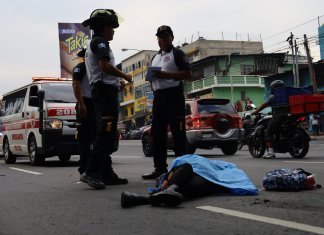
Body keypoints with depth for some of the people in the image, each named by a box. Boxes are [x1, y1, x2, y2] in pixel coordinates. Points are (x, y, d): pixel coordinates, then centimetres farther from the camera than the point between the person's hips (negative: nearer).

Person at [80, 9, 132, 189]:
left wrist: (117, 84, 23)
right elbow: (105, 66, -19)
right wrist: (125, 76, -8)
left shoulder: (92, 44, 27)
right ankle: (91, 172, -22)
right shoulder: (100, 42, -5)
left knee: (107, 135, 10)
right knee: (106, 134, -17)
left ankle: (106, 174, 11)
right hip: (106, 89, -11)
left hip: (99, 90, 11)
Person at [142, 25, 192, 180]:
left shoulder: (177, 54, 1)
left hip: (173, 95, -8)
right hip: (158, 96, 8)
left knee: (178, 132, -7)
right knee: (157, 133, 6)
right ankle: (160, 168, 11)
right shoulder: (155, 57, 24)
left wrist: (167, 75, -17)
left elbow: (188, 74, -9)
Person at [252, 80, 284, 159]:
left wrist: (256, 111, 10)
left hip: (277, 117, -7)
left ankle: (271, 152, -16)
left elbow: (264, 105, -1)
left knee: (268, 133, -4)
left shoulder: (272, 97, -3)